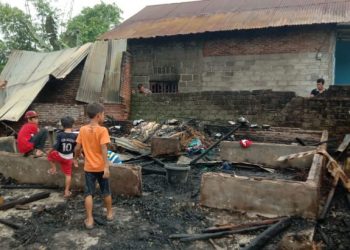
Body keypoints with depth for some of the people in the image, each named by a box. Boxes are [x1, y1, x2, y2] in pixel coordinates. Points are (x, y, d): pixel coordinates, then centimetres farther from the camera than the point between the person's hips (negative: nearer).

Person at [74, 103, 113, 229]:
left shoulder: (82, 129, -2)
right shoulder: (102, 130, -15)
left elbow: (77, 148, 3)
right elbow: (104, 149, -22)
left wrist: (76, 158, 22)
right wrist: (106, 167, -23)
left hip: (89, 167, 2)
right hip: (101, 167, -2)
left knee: (89, 194, 8)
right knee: (106, 192, 16)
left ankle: (89, 220, 7)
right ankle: (110, 213, 31)